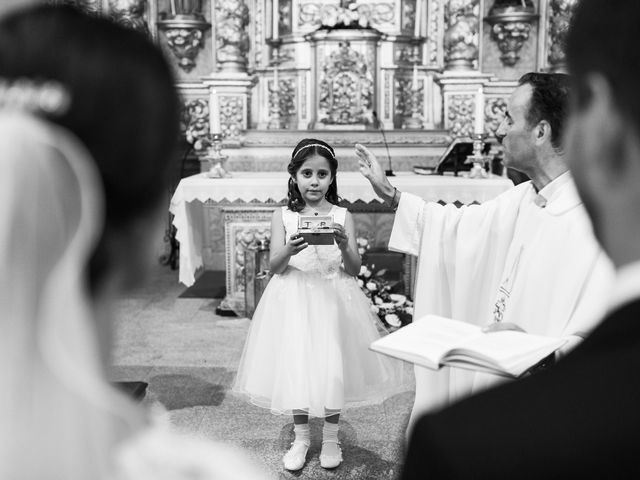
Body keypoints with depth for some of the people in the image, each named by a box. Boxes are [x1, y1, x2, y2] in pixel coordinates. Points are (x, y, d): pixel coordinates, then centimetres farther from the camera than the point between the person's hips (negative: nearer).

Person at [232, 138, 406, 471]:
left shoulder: (342, 216, -1)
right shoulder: (283, 216, 0)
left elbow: (354, 269, -5)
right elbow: (275, 266, -7)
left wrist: (343, 246, -25)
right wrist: (289, 250, -28)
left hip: (333, 300, 0)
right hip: (294, 300, 0)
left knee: (333, 367, 3)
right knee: (295, 366, 5)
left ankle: (331, 438, 25)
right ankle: (301, 438, 26)